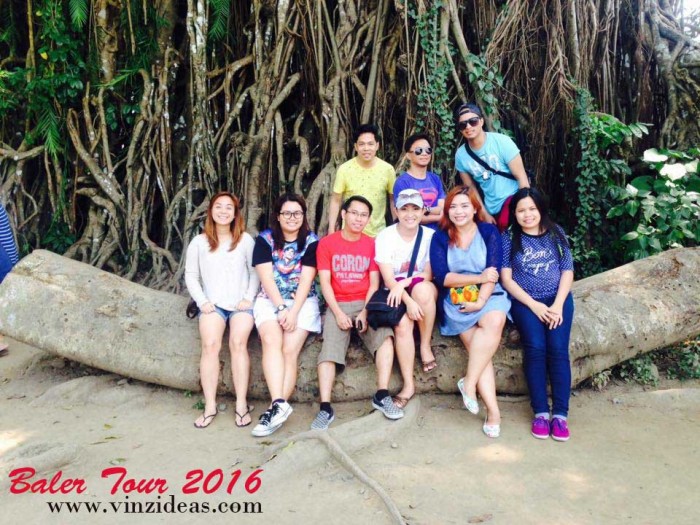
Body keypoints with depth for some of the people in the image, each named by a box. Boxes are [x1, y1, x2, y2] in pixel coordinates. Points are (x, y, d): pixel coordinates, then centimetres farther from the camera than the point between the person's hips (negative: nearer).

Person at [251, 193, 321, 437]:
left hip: (303, 302, 0)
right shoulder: (265, 240, 3)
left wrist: (293, 312, -16)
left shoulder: (311, 241, 2)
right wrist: (281, 308, -16)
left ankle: (276, 407, -20)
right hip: (270, 300, 1)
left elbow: (306, 280, -6)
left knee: (290, 351, -20)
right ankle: (279, 404, -35)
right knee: (271, 341, -26)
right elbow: (266, 278, -5)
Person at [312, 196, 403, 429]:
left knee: (384, 335, -26)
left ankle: (382, 396, -22)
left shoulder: (372, 244, 8)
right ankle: (325, 408, -26)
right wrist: (338, 313, -14)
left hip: (366, 304, 1)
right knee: (329, 348, -24)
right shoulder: (326, 243, 4)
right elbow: (325, 282, -2)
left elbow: (374, 283, 3)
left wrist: (365, 312, -12)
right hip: (338, 305, -1)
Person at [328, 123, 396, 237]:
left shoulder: (387, 169, -6)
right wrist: (331, 229, -6)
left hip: (378, 234, 1)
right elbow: (336, 201, -3)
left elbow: (393, 199, 5)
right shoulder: (344, 169, -9)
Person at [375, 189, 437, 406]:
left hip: (424, 291, 1)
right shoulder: (385, 237, -7)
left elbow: (428, 275, -3)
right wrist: (409, 301, -29)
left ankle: (425, 345, -16)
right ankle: (408, 384, -20)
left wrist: (405, 282, -21)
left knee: (423, 289, -35)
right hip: (396, 293, -1)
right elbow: (388, 278, -14)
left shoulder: (430, 235, -3)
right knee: (402, 324, -30)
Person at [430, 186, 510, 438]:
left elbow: (493, 273, -4)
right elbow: (442, 277, -6)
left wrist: (481, 301, -18)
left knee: (494, 321, -33)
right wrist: (480, 277, -11)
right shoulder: (440, 238, 6)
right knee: (479, 347, -24)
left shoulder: (489, 232, 6)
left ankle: (468, 382, -20)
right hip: (456, 300, 0)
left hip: (489, 296, 1)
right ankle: (493, 410, -19)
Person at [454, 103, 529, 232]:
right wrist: (484, 214, 2)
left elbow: (521, 177, -13)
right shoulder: (461, 155, -4)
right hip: (492, 209, 4)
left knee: (505, 222, -33)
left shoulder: (502, 142, -13)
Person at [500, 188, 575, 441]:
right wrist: (534, 305, -10)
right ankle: (540, 412, -14)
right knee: (535, 347, -24)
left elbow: (567, 271, 7)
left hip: (558, 299, 1)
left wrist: (558, 305, -8)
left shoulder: (556, 233, 10)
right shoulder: (509, 238, 4)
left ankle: (560, 414, -14)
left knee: (558, 348, -20)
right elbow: (506, 279, -1)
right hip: (525, 301, -1)